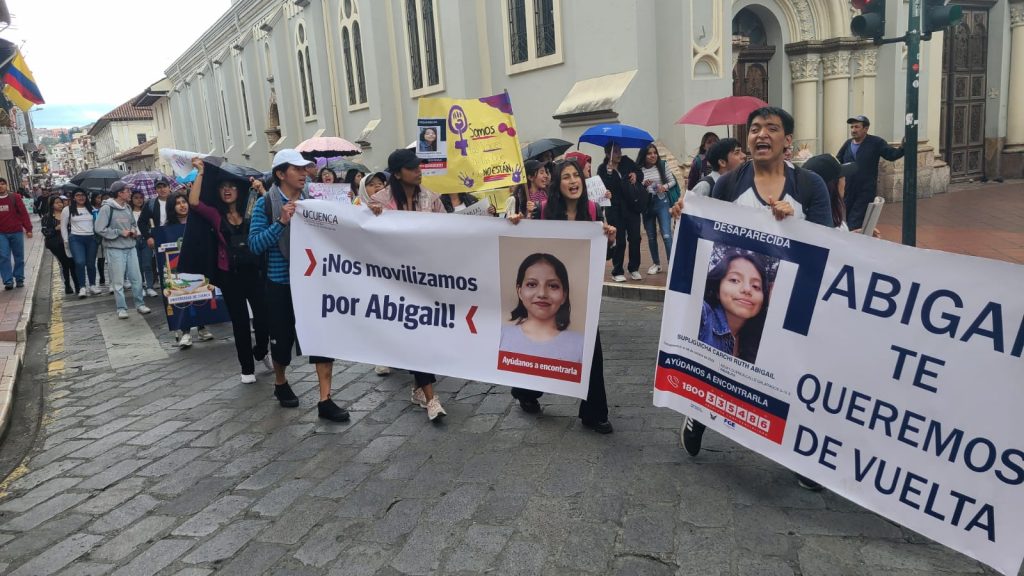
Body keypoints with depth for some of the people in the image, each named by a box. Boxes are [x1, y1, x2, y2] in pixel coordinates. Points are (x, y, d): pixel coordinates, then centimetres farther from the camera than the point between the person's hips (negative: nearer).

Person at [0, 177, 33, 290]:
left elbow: (24, 213, -1)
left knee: (19, 258, 5)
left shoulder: (15, 198, 1)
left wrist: (28, 229, -6)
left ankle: (19, 279, 16)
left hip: (16, 232, -1)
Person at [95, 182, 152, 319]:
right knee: (118, 280, 1)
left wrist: (135, 231, 1)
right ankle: (121, 308, 11)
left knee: (137, 278, 7)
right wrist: (120, 232, -14)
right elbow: (100, 229, -14)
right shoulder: (107, 208, -11)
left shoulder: (128, 207, 9)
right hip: (115, 249, -6)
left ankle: (140, 304, 19)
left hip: (131, 247, 6)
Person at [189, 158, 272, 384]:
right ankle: (247, 367, 21)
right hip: (229, 275, 0)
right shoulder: (216, 215, 3)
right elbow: (193, 202, -10)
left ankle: (261, 351, 32)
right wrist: (200, 173, -5)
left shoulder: (251, 212, 6)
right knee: (239, 321, 7)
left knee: (264, 316, 0)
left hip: (254, 272, 0)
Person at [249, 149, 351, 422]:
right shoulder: (265, 203, -6)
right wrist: (281, 222, -22)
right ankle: (280, 384, 39)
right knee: (282, 337, 11)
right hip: (280, 283, -2)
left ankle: (325, 400, 0)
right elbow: (255, 244, -13)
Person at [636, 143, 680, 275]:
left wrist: (665, 187, -15)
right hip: (646, 204, 2)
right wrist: (643, 185, -19)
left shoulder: (662, 166, 0)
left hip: (662, 202, -2)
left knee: (666, 235, -11)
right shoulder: (639, 169, -1)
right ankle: (656, 263, 26)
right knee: (651, 237, 12)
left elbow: (672, 181, 4)